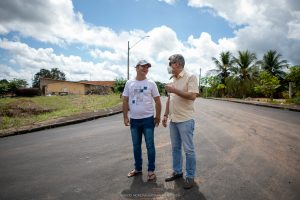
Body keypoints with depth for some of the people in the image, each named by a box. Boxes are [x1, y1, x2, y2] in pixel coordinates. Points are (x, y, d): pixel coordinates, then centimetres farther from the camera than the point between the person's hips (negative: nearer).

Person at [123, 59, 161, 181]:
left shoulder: (151, 83, -2)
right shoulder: (129, 83, 4)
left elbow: (157, 101, 0)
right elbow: (125, 101, 6)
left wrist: (158, 117, -1)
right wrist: (125, 117, 1)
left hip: (148, 119, -3)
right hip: (134, 120, 3)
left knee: (150, 146, 5)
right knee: (136, 146, 15)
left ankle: (151, 170, 19)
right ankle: (138, 168, 32)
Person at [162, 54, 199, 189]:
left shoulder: (190, 77, -9)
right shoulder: (172, 80, 13)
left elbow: (192, 96, -20)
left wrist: (174, 90, -19)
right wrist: (165, 115, 13)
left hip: (185, 120, -7)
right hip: (173, 120, 7)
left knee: (188, 149, 4)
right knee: (175, 148, 16)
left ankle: (190, 176, 18)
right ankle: (177, 172, 32)